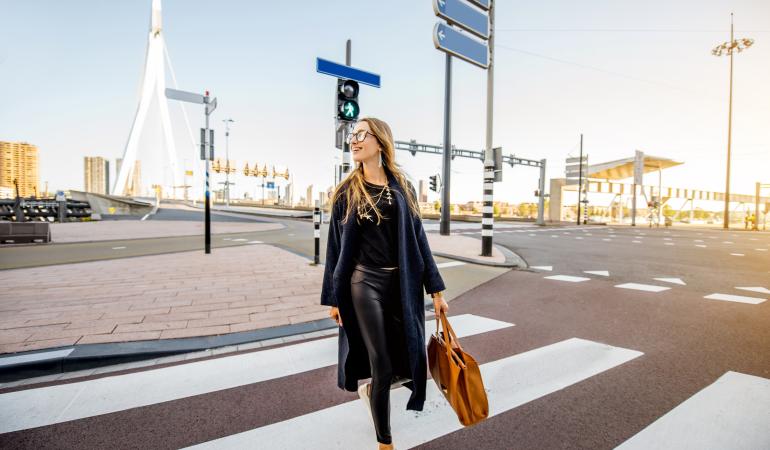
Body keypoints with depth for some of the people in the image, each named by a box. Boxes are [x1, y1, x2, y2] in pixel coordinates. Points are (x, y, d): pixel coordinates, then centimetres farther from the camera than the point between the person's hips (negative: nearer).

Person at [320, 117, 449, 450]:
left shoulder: (402, 187, 6)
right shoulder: (347, 191, 2)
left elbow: (418, 238, 5)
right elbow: (336, 245, 3)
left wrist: (436, 288, 3)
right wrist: (332, 297, 2)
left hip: (402, 284, 3)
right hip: (365, 284, -2)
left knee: (413, 363, 9)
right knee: (383, 368, 0)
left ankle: (370, 389, 43)